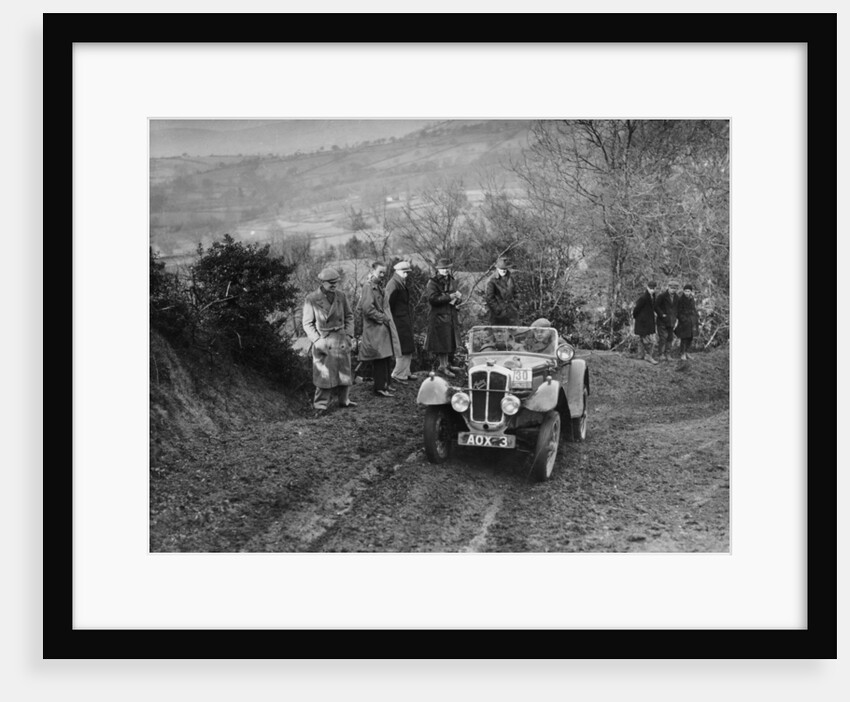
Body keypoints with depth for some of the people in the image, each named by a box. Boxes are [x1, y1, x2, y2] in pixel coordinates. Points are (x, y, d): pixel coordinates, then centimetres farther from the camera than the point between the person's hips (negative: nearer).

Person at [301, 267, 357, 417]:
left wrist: (349, 334, 2)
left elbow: (349, 316, 13)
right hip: (323, 341, -4)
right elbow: (307, 323, -4)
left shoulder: (341, 296, 4)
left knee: (344, 371, 10)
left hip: (341, 339, 4)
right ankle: (320, 405, 2)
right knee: (324, 374, -6)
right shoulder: (312, 299, -7)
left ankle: (343, 400, 25)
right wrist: (317, 340, -12)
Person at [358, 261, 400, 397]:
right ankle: (380, 387, -1)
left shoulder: (379, 286, 16)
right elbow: (367, 308, -21)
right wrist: (382, 318, -14)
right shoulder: (368, 286, -13)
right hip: (375, 328, -9)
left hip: (384, 327, 9)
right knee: (380, 359, -6)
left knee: (387, 358, 12)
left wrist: (386, 318, 10)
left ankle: (384, 384, 22)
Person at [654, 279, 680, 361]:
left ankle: (667, 354, 10)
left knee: (670, 338, 4)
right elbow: (656, 306, -10)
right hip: (662, 321, -6)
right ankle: (661, 355, -4)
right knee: (663, 337, -9)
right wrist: (662, 314, -15)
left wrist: (675, 318, 10)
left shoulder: (676, 297, 8)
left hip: (671, 321, 6)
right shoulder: (662, 296, -11)